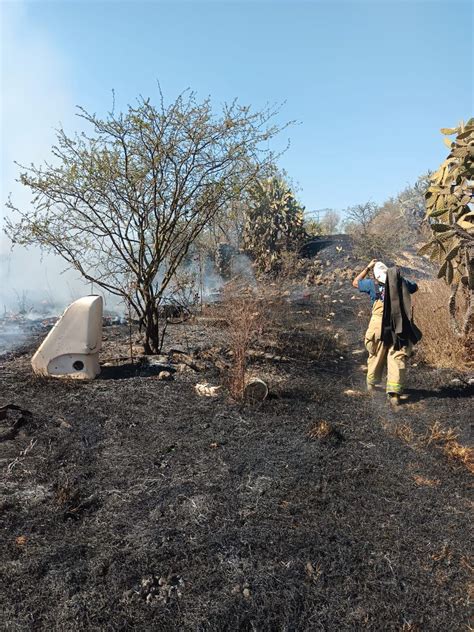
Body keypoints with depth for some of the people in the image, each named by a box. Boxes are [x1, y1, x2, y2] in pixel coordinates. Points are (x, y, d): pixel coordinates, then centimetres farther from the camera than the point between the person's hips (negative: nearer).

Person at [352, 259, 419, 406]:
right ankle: (394, 393, -7)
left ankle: (371, 384, 35)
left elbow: (355, 283, 21)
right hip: (400, 328, 1)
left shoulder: (373, 284, 4)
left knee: (376, 356, 17)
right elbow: (415, 287, 31)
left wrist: (367, 268, 24)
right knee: (397, 358, 2)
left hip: (380, 328, 0)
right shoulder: (402, 282, 10)